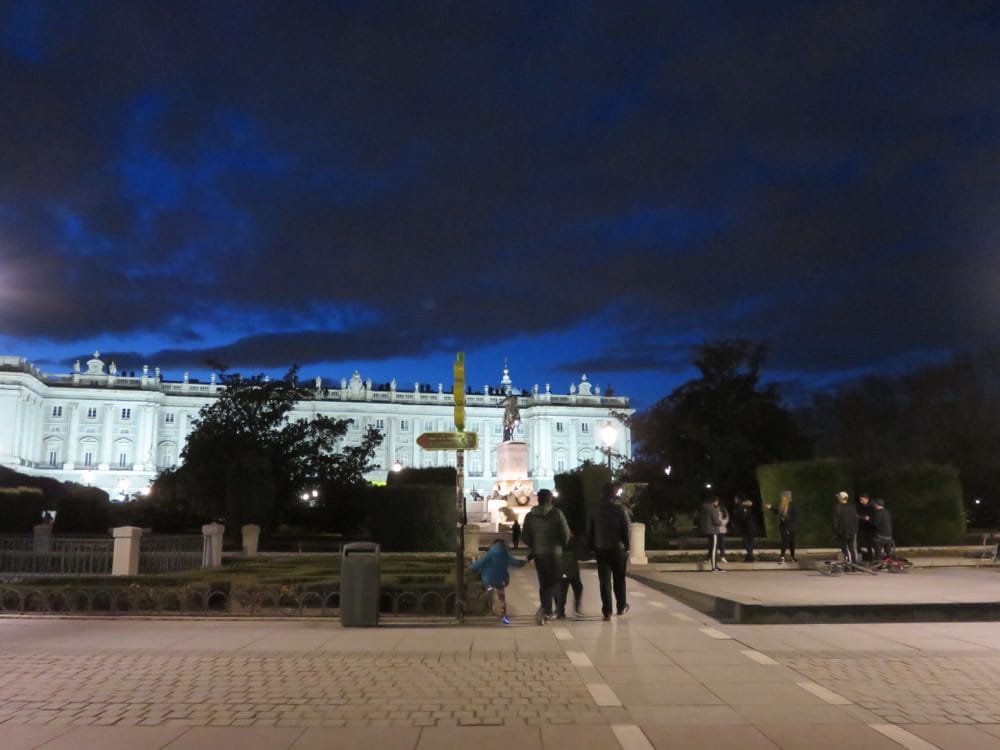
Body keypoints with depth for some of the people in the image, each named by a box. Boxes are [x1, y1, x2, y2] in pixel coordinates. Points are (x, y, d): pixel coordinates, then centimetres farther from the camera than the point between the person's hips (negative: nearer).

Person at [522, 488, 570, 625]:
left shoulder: (530, 515, 2)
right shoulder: (556, 513, -8)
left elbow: (525, 536, 4)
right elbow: (566, 534, -9)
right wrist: (562, 544, 11)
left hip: (538, 554, 3)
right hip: (554, 553, -3)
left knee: (544, 583, 14)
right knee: (553, 582, 3)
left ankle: (547, 611, 18)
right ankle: (545, 609, -16)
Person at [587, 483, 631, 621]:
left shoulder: (595, 510, 1)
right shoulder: (620, 510, -8)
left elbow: (589, 532, 5)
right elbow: (626, 531, -8)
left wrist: (592, 548, 11)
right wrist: (626, 548, 1)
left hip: (601, 551, 2)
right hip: (617, 550, -2)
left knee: (604, 582, 4)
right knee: (619, 580, 15)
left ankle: (607, 612, 1)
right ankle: (621, 607, 27)